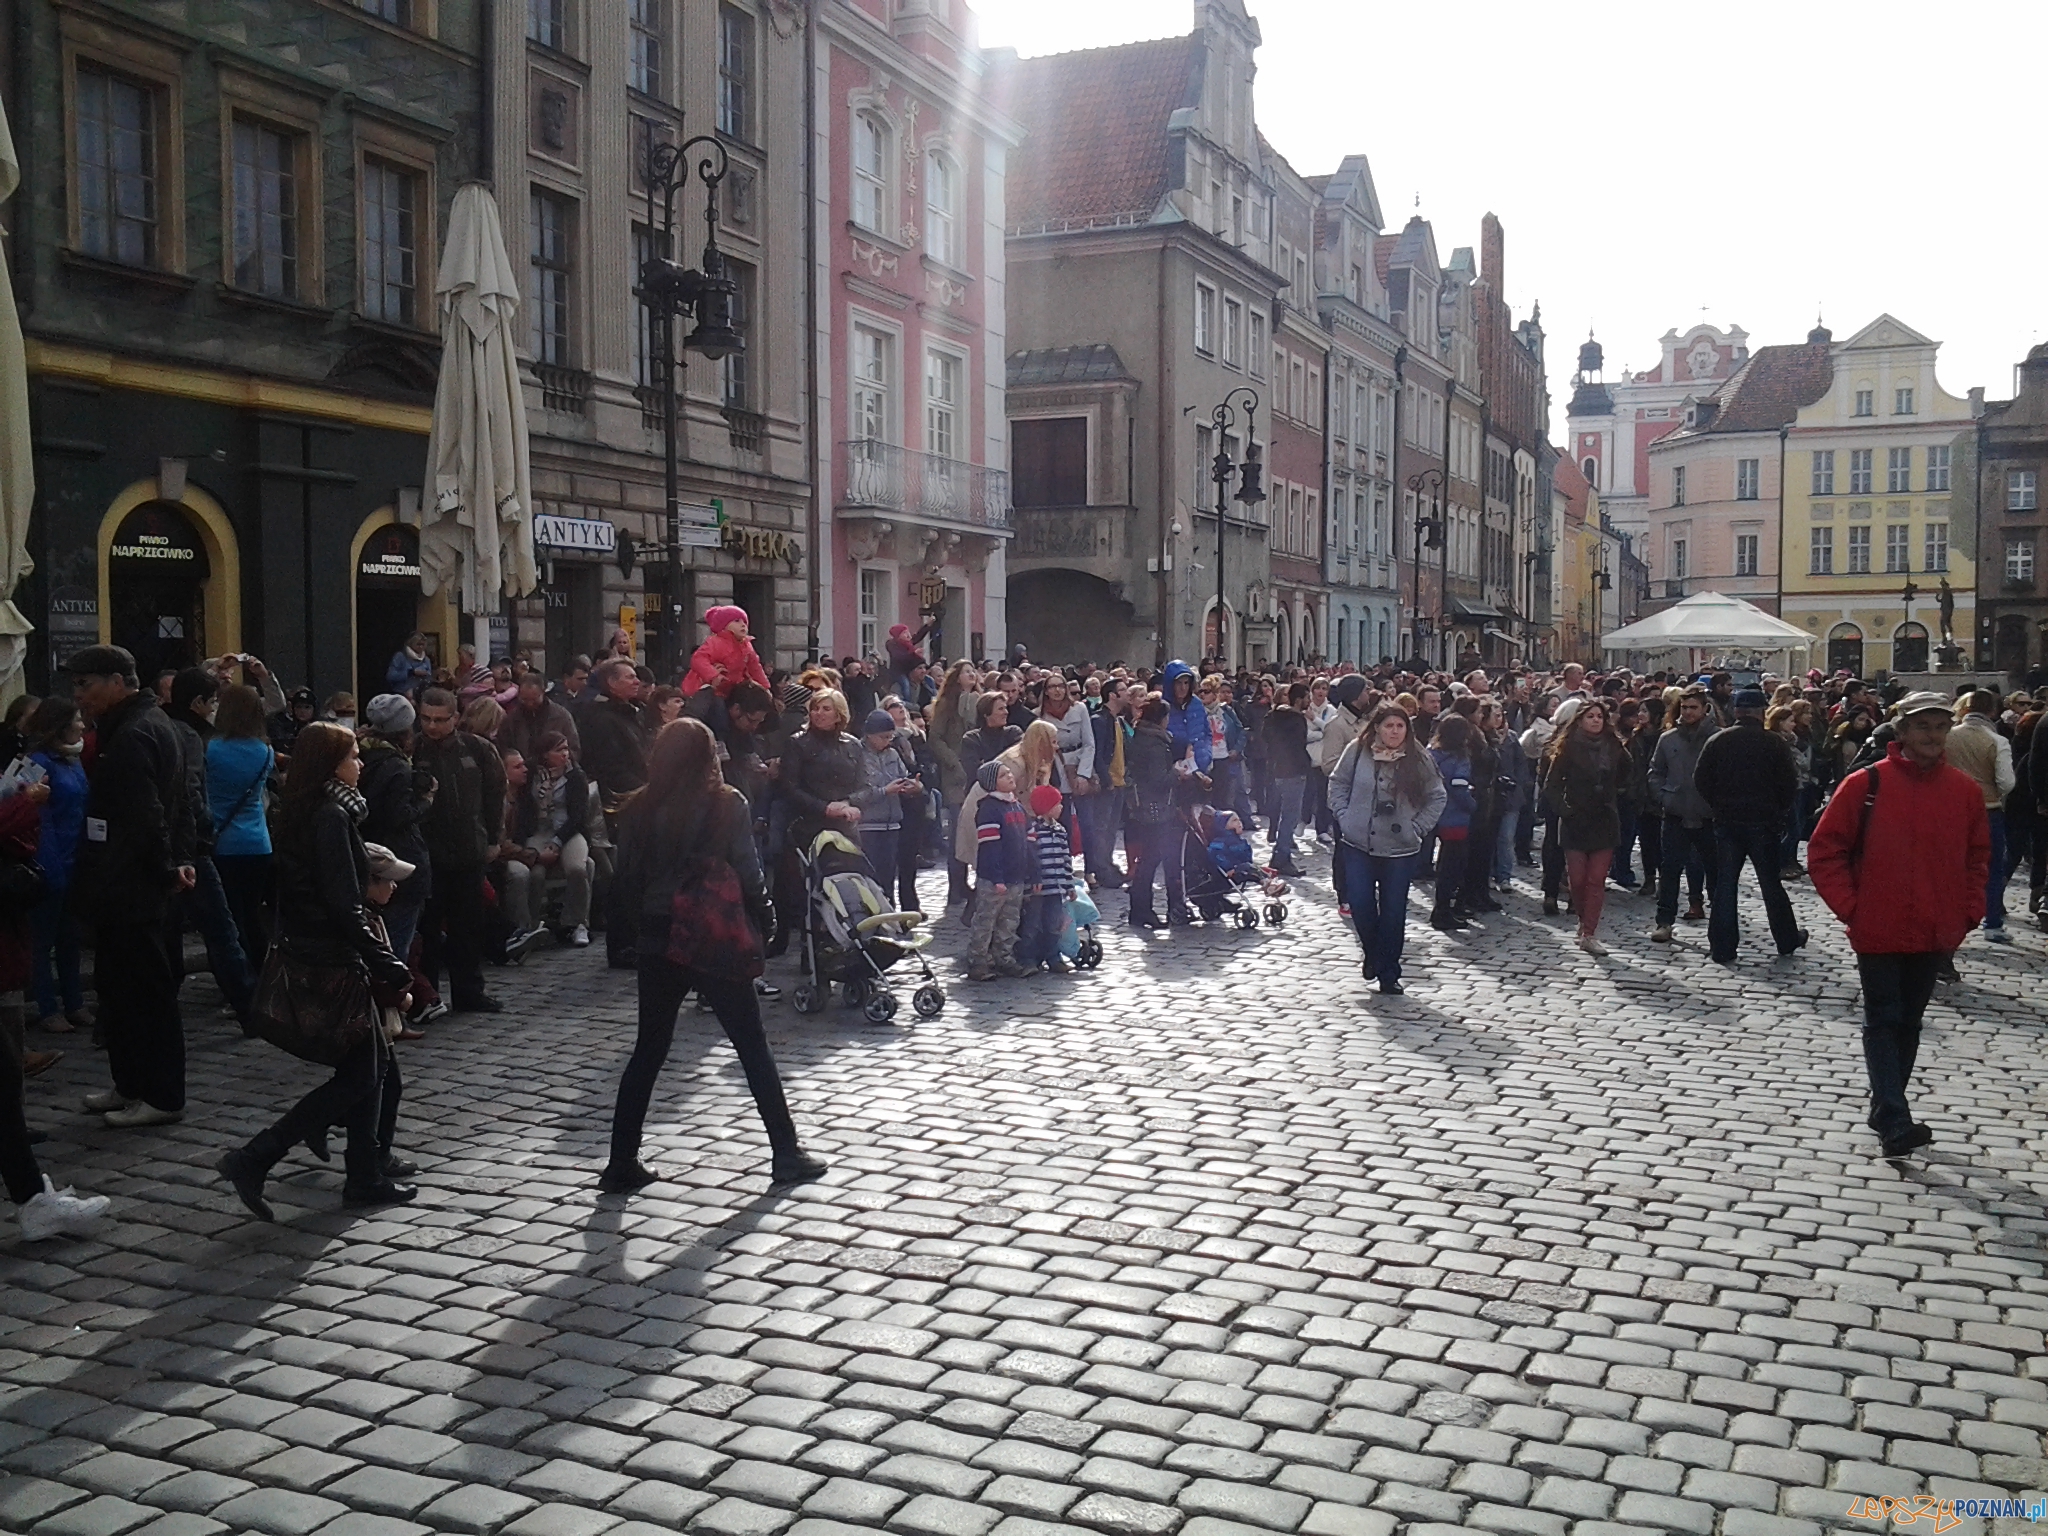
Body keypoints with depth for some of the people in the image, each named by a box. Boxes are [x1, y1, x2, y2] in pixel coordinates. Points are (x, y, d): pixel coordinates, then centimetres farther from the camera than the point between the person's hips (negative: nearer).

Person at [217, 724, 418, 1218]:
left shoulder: (304, 812, 11)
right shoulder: (332, 816, -17)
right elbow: (344, 908, -22)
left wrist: (371, 881, 13)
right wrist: (394, 974, -19)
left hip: (308, 957, 9)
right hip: (334, 962, -9)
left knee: (374, 1063, 15)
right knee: (358, 1076, -2)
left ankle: (368, 1177, 22)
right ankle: (252, 1160, -3)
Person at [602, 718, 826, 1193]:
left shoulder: (638, 809, 0)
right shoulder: (727, 804, -9)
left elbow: (625, 877, 2)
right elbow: (747, 871, -10)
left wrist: (633, 926, 12)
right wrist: (764, 920, 3)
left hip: (656, 943, 3)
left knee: (648, 1050, 14)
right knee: (753, 1047, 7)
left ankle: (622, 1164, 14)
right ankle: (787, 1154, 12)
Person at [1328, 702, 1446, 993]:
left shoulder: (1417, 758, -6)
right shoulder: (1357, 750, -5)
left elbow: (1438, 797, 4)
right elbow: (1338, 782, 8)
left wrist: (1417, 827, -2)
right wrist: (1345, 816, -1)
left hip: (1399, 849, 0)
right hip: (1358, 845, 1)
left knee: (1393, 912, 4)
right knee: (1360, 906, -1)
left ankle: (1389, 974, 16)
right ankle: (1372, 953, 29)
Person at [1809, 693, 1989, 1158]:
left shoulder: (1965, 790, 1)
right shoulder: (1866, 784, -9)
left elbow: (1977, 856, 14)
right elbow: (1823, 851, -5)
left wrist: (1968, 911, 5)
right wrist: (1851, 908, -9)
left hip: (1935, 935, 4)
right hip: (1878, 932, -4)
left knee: (1909, 1023, 14)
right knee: (1883, 1022, -2)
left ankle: (1886, 1110, 26)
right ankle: (1894, 1121, -3)